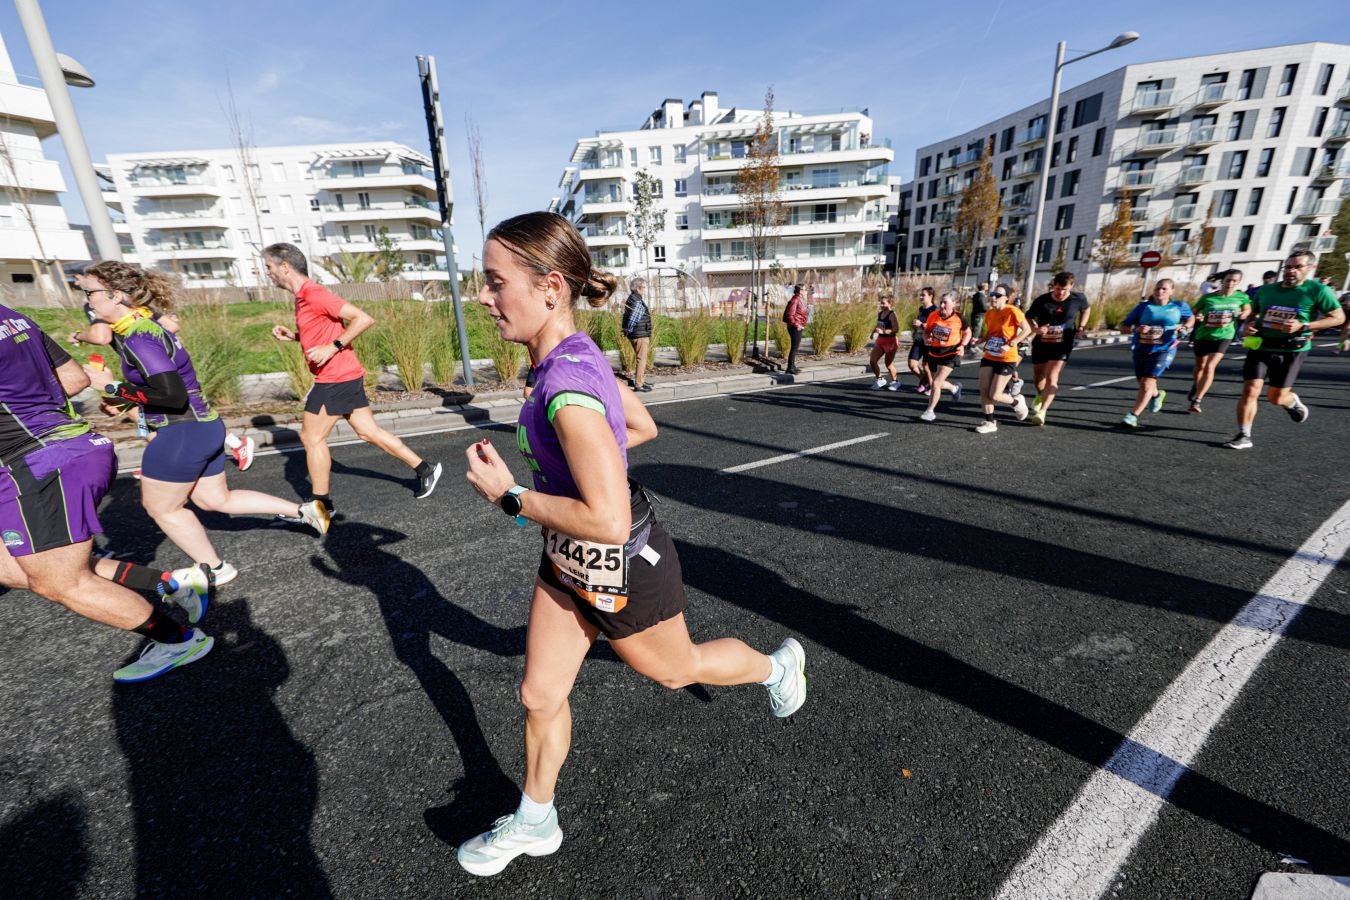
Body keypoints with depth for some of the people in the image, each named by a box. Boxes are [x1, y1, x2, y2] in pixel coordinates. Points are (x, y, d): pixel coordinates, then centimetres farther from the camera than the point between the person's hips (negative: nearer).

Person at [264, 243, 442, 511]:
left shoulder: (313, 294, -14)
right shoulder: (303, 297, 16)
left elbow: (363, 319, -21)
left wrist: (332, 348, -21)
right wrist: (292, 335, 13)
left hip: (336, 378, -10)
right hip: (345, 376, 10)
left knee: (311, 438, 0)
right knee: (368, 431, 11)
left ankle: (320, 503, 11)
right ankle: (424, 469, 14)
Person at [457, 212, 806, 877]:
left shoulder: (567, 383, -33)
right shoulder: (580, 354, -4)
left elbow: (609, 521, -34)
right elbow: (641, 428, 9)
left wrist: (509, 495, -23)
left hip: (621, 570, -8)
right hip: (568, 562, 8)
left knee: (674, 671, 23)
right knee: (540, 695, 19)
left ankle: (778, 664, 52)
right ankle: (534, 822, 46)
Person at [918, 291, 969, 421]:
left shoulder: (959, 318, -12)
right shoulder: (933, 315, -7)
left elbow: (967, 333, 4)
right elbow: (926, 331, 8)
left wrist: (962, 345, -13)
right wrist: (926, 339, -14)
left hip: (950, 354, -4)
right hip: (934, 352, 4)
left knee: (936, 383, -15)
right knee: (936, 383, 18)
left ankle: (930, 411, 1)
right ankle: (955, 387, 52)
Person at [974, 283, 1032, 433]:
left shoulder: (1012, 311, -14)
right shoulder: (989, 314, 6)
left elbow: (1027, 330, -14)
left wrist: (1010, 345, -23)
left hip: (1006, 360, -6)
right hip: (989, 357, 6)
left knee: (994, 396, -6)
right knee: (983, 391, -1)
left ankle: (1017, 401, 26)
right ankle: (990, 423, 13)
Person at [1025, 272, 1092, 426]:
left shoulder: (1078, 298, -8)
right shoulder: (1042, 300, -13)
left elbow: (1087, 308, 14)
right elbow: (1028, 317, -2)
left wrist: (1081, 327, 2)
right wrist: (1036, 329, -21)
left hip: (1062, 345, -1)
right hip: (1041, 343, 1)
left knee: (1051, 377, -17)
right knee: (1037, 377, 16)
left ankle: (1042, 411, -19)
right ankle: (1041, 395, 49)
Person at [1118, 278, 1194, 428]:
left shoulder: (1179, 306, 3)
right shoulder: (1144, 306, 0)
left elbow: (1191, 317, 23)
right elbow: (1123, 327, -2)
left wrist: (1184, 327, 2)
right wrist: (1136, 329, -22)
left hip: (1164, 350, -2)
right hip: (1141, 349, 2)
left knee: (1147, 383, -17)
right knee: (1143, 383, 17)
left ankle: (1133, 416, -16)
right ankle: (1157, 394, 52)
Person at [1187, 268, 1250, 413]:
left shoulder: (1241, 297, -5)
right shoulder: (1208, 297, -11)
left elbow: (1248, 310, 13)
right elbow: (1193, 314, -3)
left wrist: (1244, 314, -9)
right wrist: (1197, 317, -26)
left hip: (1223, 336, 0)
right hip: (1203, 336, 0)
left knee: (1210, 367, -16)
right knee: (1200, 366, 17)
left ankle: (1197, 400, -13)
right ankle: (1195, 389, 42)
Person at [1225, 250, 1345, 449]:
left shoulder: (1318, 290, -3)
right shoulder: (1266, 290, 7)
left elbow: (1339, 317, -1)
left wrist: (1303, 326, -17)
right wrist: (1249, 325, -1)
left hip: (1291, 351, -2)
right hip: (1260, 347, 2)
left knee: (1276, 398, 3)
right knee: (1250, 391, -10)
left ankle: (1293, 401, 42)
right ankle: (1244, 436, -3)